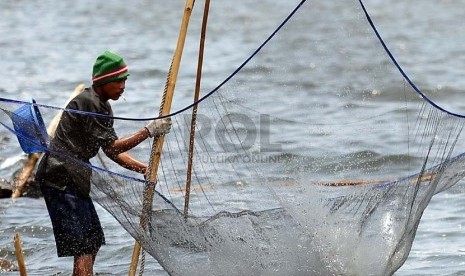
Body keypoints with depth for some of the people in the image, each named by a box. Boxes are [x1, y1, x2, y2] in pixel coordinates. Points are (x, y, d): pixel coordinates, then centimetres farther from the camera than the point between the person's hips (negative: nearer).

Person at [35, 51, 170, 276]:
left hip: (73, 179, 10)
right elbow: (111, 147, -18)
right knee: (83, 247, -14)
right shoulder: (88, 103, -15)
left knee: (93, 240, 16)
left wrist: (144, 169, 7)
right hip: (61, 178, -10)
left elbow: (112, 151, 17)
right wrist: (148, 131, -17)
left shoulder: (102, 107, 17)